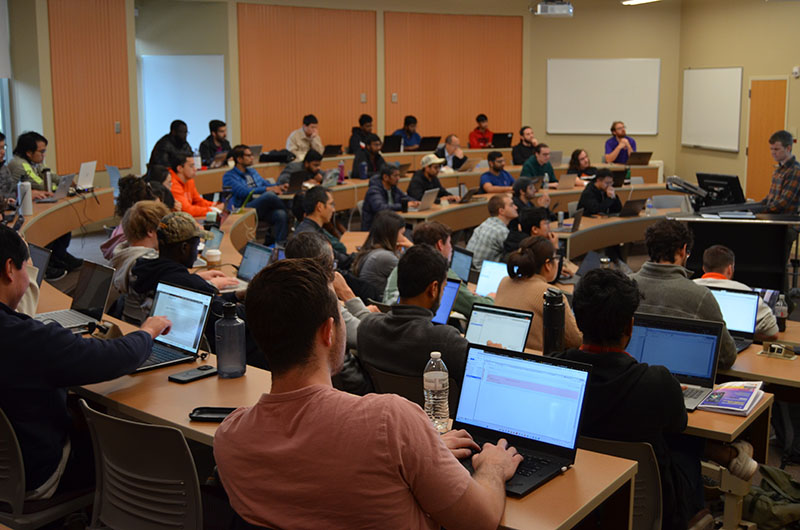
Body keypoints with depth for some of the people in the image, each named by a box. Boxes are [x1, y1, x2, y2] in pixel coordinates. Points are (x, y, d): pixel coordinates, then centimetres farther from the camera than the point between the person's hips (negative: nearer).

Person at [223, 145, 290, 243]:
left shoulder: (253, 171, 27)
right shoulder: (229, 176, 4)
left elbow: (266, 184, 27)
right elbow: (244, 192, -12)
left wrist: (279, 187, 4)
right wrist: (267, 189, -17)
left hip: (263, 208, 6)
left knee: (281, 215, -29)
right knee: (270, 195, -31)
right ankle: (289, 213, -8)